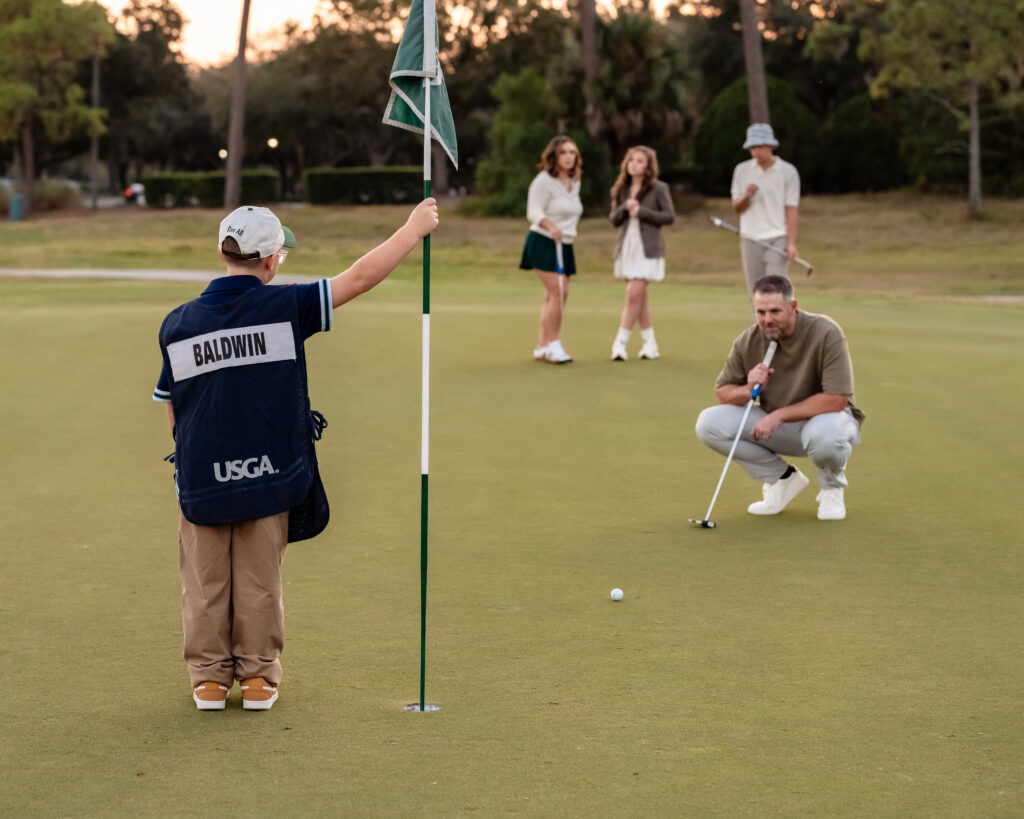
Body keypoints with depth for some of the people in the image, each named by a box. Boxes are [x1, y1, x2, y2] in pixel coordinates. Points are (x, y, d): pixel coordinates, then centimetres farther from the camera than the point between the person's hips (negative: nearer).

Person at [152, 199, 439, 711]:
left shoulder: (177, 323, -1)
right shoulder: (283, 307, -10)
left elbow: (171, 411, 7)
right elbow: (360, 277, -7)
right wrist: (414, 227, 2)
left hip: (201, 478, 1)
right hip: (268, 474, -1)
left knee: (206, 582, 14)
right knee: (260, 582, 12)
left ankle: (209, 677, 19)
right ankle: (258, 676, 19)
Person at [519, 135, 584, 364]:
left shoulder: (574, 183, 13)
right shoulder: (544, 181, -11)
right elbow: (533, 212, -18)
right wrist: (550, 225, -35)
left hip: (564, 245, 8)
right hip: (543, 242, -8)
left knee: (558, 294, 4)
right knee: (556, 292, -16)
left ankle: (543, 347, 9)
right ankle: (553, 345, -13)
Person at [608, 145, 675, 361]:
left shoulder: (658, 188, -3)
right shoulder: (622, 189, 11)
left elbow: (669, 216, -5)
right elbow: (614, 219, 11)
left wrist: (642, 212, -14)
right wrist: (624, 208, -9)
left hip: (647, 249, -5)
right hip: (627, 248, 5)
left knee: (634, 296, -13)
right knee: (640, 298, 9)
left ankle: (620, 343, -12)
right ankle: (650, 342, 17)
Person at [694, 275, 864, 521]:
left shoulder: (825, 333, -23)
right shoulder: (747, 342, -10)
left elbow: (836, 399, -27)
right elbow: (722, 393, 0)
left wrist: (778, 415, -28)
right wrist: (748, 390, -24)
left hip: (824, 418, -4)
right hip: (776, 426, 4)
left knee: (824, 435, -42)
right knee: (709, 423, -17)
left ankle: (832, 486, -3)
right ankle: (781, 478, 2)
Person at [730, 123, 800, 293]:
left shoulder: (788, 172, -2)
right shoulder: (742, 170, 8)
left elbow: (792, 209, -4)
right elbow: (737, 207, 11)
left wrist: (791, 243, -12)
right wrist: (746, 196, -13)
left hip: (778, 239, -3)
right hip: (750, 239, 3)